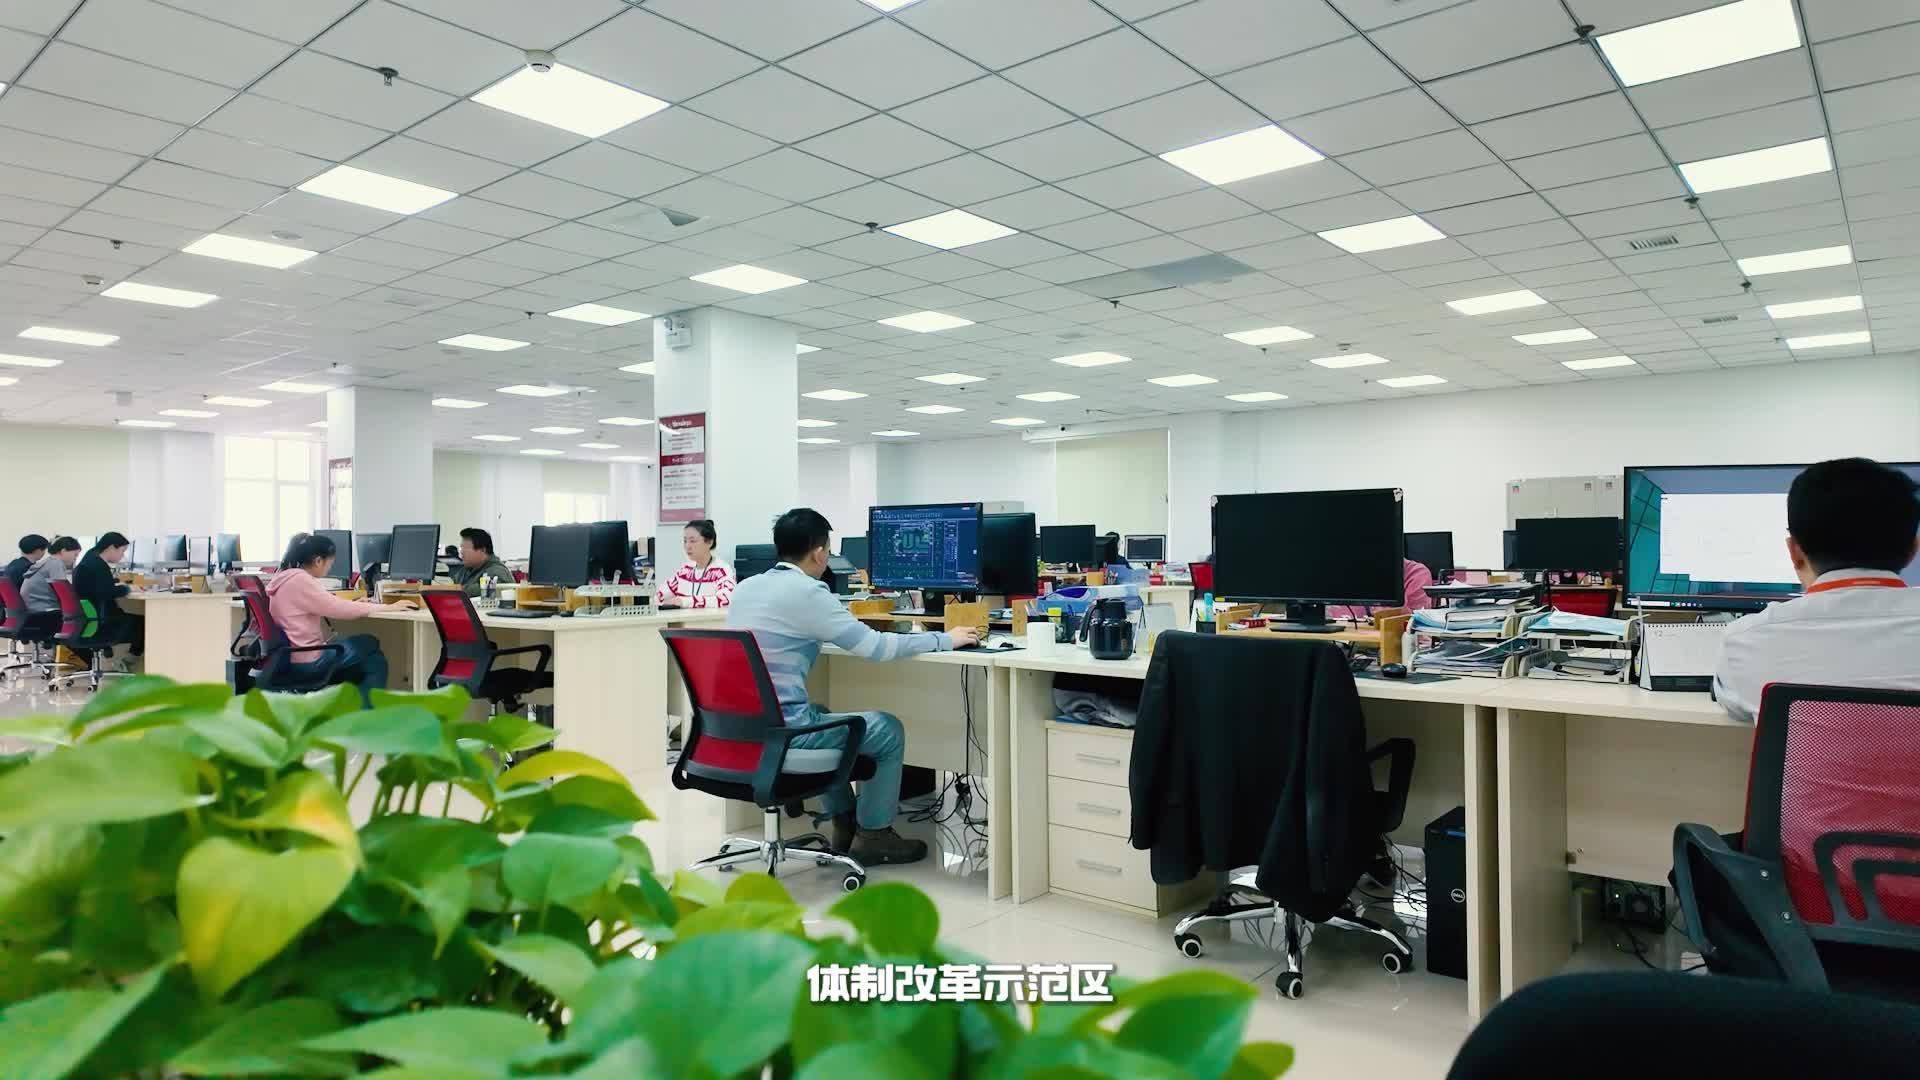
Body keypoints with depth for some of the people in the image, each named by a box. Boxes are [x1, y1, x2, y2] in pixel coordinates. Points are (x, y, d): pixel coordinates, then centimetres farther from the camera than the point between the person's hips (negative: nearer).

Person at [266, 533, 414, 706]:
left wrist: (354, 604, 13)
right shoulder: (300, 581, -20)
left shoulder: (286, 577, 10)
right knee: (371, 645, 4)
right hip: (306, 661, -10)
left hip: (289, 657, 10)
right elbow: (339, 609, -20)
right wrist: (388, 607, -12)